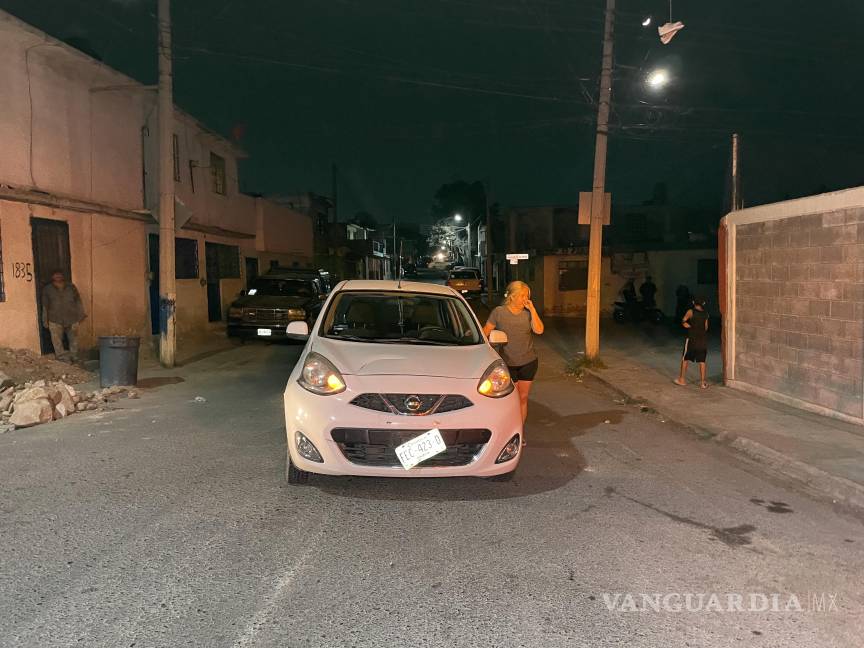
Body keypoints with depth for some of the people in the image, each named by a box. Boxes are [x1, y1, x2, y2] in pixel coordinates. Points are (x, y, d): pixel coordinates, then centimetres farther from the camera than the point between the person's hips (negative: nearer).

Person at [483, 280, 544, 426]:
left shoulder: (528, 312, 0)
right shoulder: (499, 312, -7)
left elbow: (539, 330, -14)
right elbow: (485, 332, -3)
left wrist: (532, 309, -14)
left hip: (528, 362, 3)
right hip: (508, 363, -3)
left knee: (523, 398, 10)